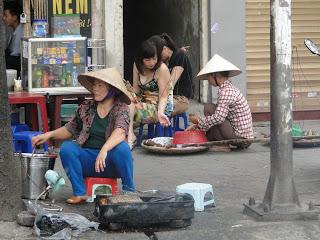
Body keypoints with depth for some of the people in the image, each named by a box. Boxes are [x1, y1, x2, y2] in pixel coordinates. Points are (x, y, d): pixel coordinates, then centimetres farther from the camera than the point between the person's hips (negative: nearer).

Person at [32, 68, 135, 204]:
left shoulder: (121, 109, -7)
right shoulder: (86, 107, 7)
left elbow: (120, 133, -27)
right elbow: (70, 129, 19)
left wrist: (104, 150, -45)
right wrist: (49, 135, 1)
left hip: (111, 160, -4)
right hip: (88, 159, 4)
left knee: (122, 147, -35)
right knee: (66, 147, -22)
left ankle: (129, 191, -18)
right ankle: (79, 193, -19)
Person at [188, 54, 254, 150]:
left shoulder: (226, 92, -17)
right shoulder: (229, 88, 15)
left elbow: (219, 117, -26)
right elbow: (219, 113, 18)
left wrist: (199, 121, -10)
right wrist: (197, 125, 11)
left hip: (240, 138, -10)